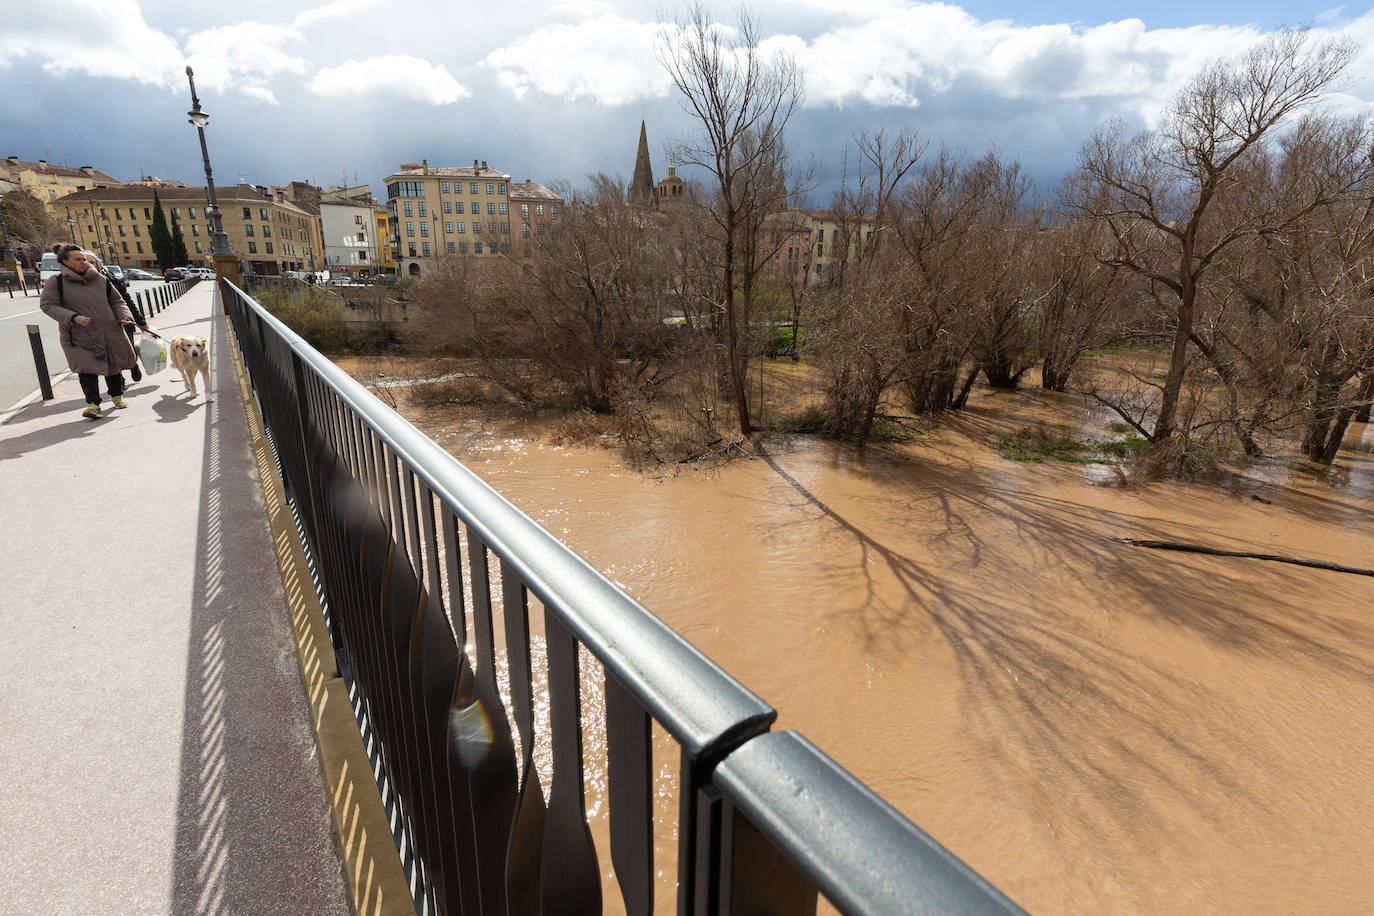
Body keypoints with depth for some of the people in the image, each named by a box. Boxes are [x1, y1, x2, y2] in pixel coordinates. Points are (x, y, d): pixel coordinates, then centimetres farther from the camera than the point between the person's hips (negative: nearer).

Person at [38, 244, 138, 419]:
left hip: (109, 332, 3)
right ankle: (93, 404, -14)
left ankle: (117, 395, 33)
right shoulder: (57, 282, -1)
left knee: (114, 364, 13)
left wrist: (125, 316, -4)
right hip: (79, 336, -3)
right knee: (87, 367, -14)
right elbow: (47, 305, -3)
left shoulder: (101, 280, 8)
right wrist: (73, 317, -18)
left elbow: (117, 302, 16)